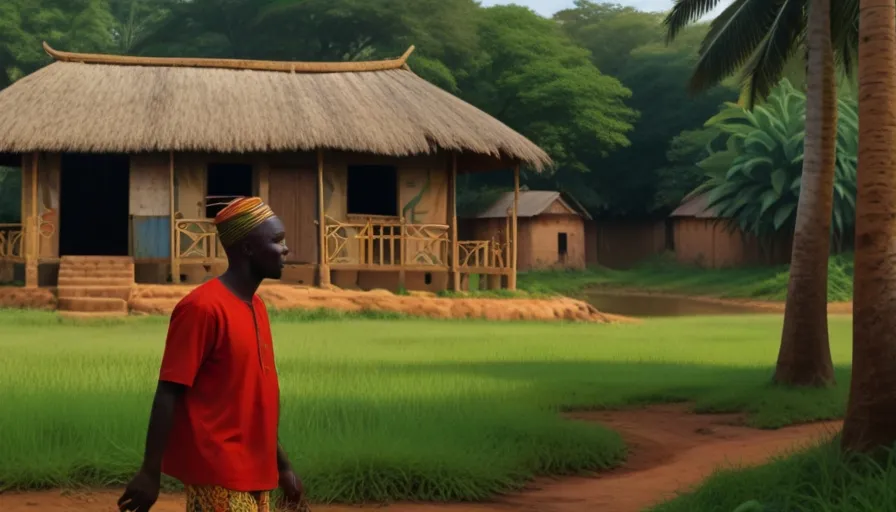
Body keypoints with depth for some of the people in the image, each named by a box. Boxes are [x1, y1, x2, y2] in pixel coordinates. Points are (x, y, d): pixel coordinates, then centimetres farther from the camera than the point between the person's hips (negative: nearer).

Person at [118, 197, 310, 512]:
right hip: (218, 477, -9)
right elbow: (168, 393, -15)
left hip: (254, 475, 9)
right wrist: (151, 472, -17)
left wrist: (282, 465, 20)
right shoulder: (203, 307, -14)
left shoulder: (257, 307, 12)